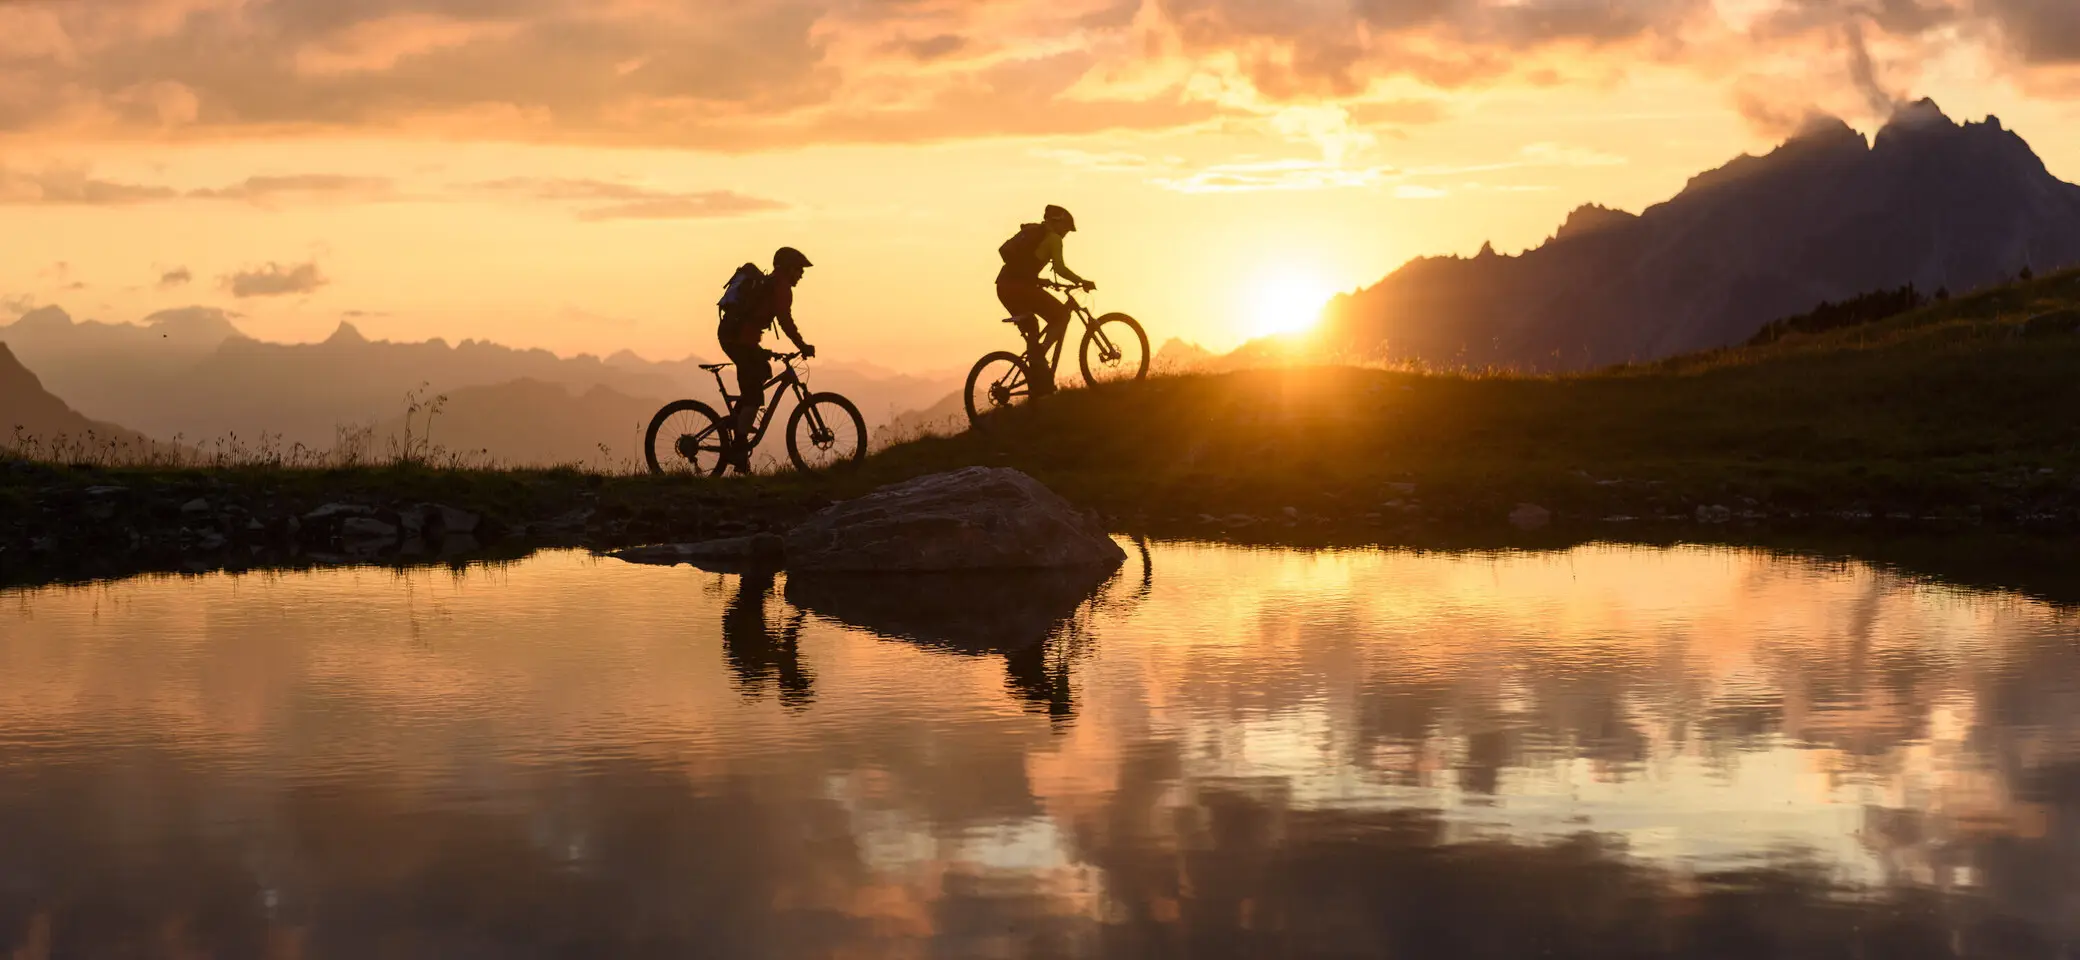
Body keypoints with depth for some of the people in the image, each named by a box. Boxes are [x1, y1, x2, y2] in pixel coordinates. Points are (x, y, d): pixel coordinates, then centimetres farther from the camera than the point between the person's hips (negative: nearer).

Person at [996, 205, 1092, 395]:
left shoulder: (1030, 232, 27)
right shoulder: (1053, 238, 2)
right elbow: (1059, 268, -12)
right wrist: (1082, 282, -3)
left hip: (1004, 286, 8)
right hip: (1020, 286, -8)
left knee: (1031, 329, 23)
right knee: (1061, 315, 4)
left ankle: (1037, 378, 20)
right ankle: (1039, 358, -7)